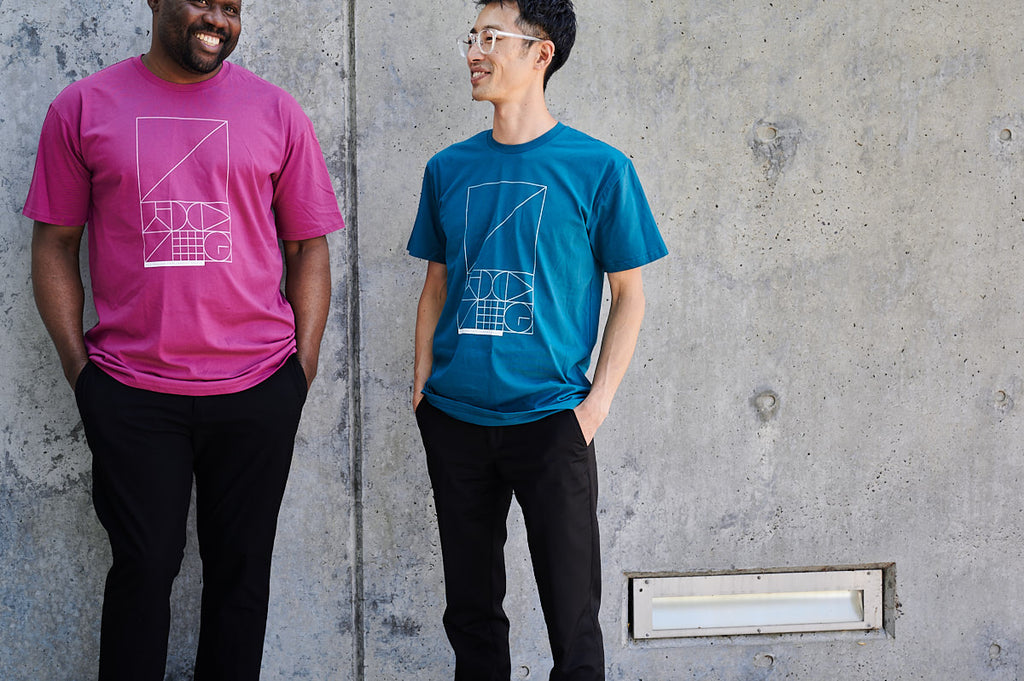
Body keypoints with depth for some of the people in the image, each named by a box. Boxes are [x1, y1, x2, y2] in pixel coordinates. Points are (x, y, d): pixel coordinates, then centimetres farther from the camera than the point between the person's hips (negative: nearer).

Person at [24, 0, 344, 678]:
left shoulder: (277, 113, 6)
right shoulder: (82, 107, 4)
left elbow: (308, 247, 9)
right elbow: (55, 244, 6)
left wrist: (304, 365, 3)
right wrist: (78, 365, -1)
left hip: (257, 390, 1)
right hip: (130, 392, -1)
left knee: (242, 566, 10)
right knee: (143, 568, 3)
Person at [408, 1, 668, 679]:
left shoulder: (599, 168, -5)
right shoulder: (450, 168, 7)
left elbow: (629, 293, 0)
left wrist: (597, 401, -9)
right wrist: (425, 383, 4)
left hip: (550, 419, -3)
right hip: (453, 420, 4)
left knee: (573, 618, 1)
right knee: (471, 611, 13)